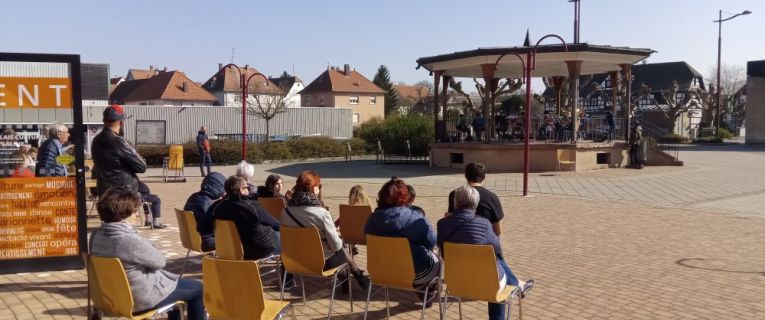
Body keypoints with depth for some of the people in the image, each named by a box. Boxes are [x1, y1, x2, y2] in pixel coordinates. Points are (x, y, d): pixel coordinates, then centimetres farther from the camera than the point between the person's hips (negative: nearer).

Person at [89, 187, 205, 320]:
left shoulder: (96, 235, -6)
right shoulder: (131, 241, -33)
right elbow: (160, 261, -17)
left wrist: (149, 247, -2)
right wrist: (152, 248, 1)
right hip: (140, 299, -9)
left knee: (172, 278, 32)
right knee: (198, 288, 9)